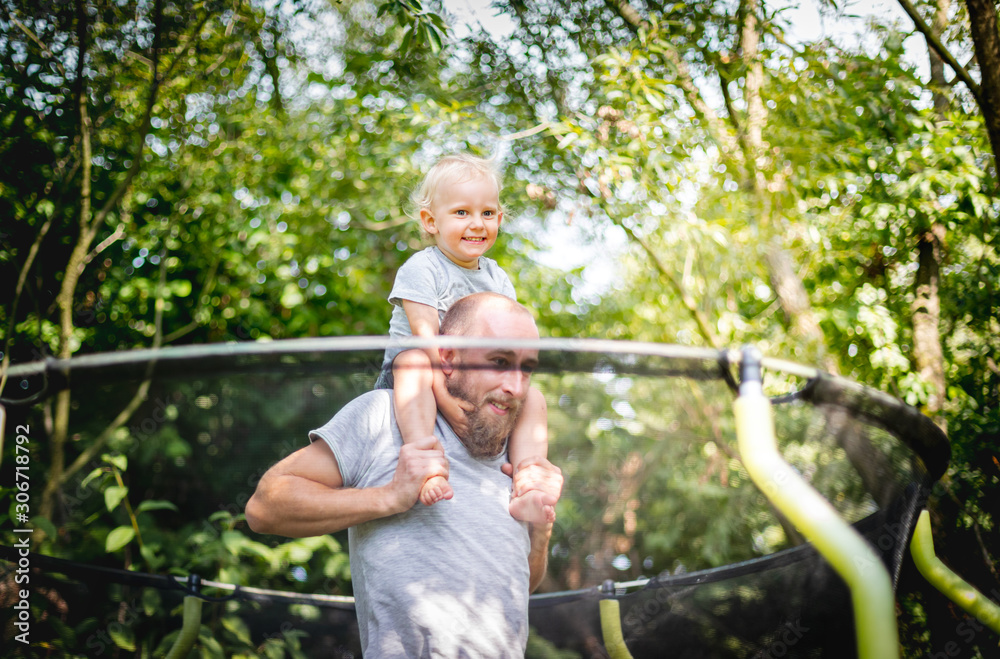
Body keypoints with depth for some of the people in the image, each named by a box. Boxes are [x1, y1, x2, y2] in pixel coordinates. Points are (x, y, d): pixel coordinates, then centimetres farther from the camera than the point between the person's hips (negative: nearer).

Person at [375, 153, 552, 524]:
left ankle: (525, 493, -22)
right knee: (414, 362, -37)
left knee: (533, 398, -13)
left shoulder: (498, 280, 11)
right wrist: (443, 395, -31)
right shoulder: (421, 270, -9)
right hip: (416, 380, -5)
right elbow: (425, 338, -21)